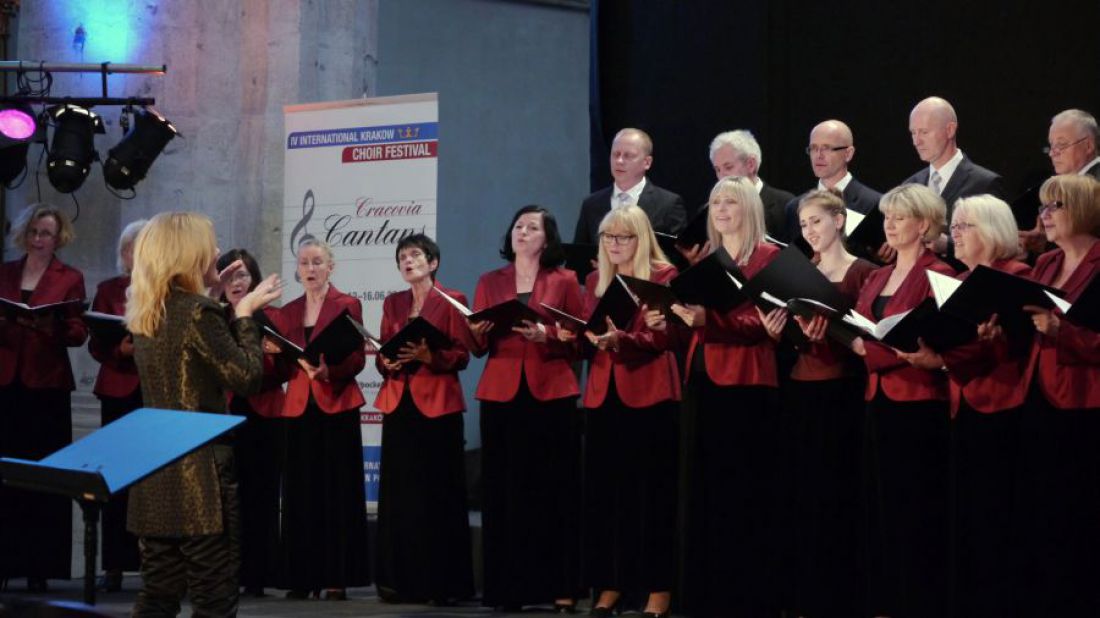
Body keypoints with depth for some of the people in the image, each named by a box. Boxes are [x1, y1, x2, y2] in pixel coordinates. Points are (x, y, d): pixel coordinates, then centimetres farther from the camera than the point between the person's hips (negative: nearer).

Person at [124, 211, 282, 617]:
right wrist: (245, 313, -5)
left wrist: (210, 291, 20)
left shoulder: (146, 311, 9)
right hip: (200, 469, -8)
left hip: (156, 467, 8)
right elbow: (247, 376, -14)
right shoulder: (198, 312, -15)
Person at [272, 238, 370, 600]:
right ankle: (303, 577, 6)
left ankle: (337, 578, -2)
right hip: (299, 409, 4)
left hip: (336, 408, -4)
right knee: (300, 493, 2)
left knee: (337, 493, -3)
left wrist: (328, 370, -24)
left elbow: (357, 359, -6)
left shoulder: (347, 306, 1)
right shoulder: (287, 312, 13)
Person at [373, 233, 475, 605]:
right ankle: (401, 580, 6)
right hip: (398, 405, 5)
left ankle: (444, 583, -3)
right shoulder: (392, 303, 15)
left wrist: (428, 355, -19)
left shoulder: (451, 301, 0)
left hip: (437, 406, -5)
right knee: (399, 494, 2)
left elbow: (461, 355, -4)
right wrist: (388, 362, -7)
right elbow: (382, 355, 15)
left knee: (438, 494, -5)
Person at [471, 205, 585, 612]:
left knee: (554, 490, -4)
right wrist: (479, 331, -10)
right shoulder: (489, 282, 14)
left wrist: (546, 335, -15)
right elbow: (478, 348, 12)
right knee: (505, 490, -2)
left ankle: (560, 588, -3)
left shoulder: (565, 281, 8)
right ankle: (507, 587, 0)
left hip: (551, 395, -2)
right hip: (501, 395, 2)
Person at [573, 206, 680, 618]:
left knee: (652, 490, -4)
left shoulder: (664, 276, -2)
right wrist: (580, 336, -6)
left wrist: (620, 340, -27)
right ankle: (610, 584, 9)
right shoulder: (595, 281, 16)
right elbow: (588, 336, 16)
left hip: (649, 394, -5)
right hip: (603, 393, 5)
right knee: (604, 489, 3)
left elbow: (666, 336, -12)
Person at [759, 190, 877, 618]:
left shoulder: (862, 272, -4)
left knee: (836, 498, -5)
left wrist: (829, 334, -25)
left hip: (842, 393, -6)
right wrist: (779, 331, -5)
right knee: (800, 497, 6)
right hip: (799, 391, 6)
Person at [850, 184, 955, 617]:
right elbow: (861, 332, 17)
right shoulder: (877, 278, 17)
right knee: (887, 506, 10)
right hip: (879, 399, 8)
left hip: (920, 403, -8)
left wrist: (874, 346, -22)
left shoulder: (937, 275, -7)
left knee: (920, 511, -4)